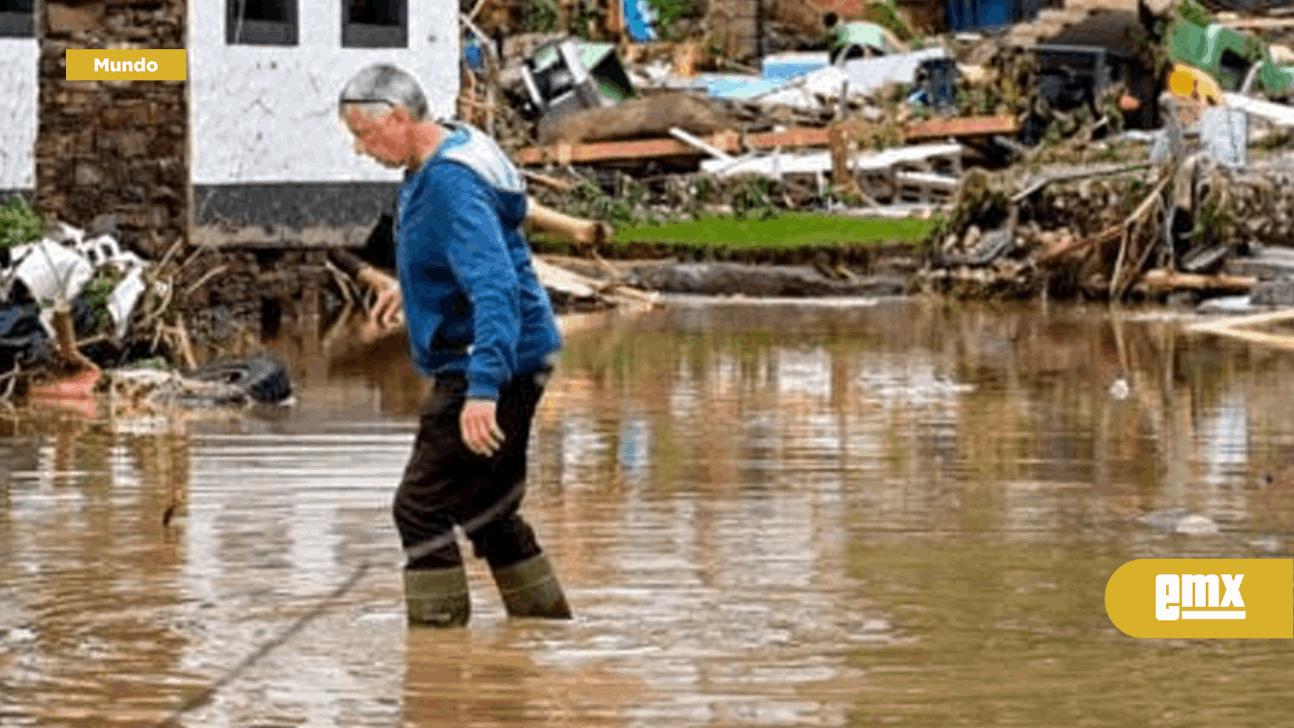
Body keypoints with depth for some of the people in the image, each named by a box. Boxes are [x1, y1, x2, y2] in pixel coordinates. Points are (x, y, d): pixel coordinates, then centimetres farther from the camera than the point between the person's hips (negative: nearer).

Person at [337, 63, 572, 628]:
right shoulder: (431, 171, 10)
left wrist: (483, 388, -41)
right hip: (515, 363, 11)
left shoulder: (451, 185, -24)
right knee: (488, 512, 19)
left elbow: (495, 288, -34)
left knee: (421, 508, -9)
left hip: (488, 365, -11)